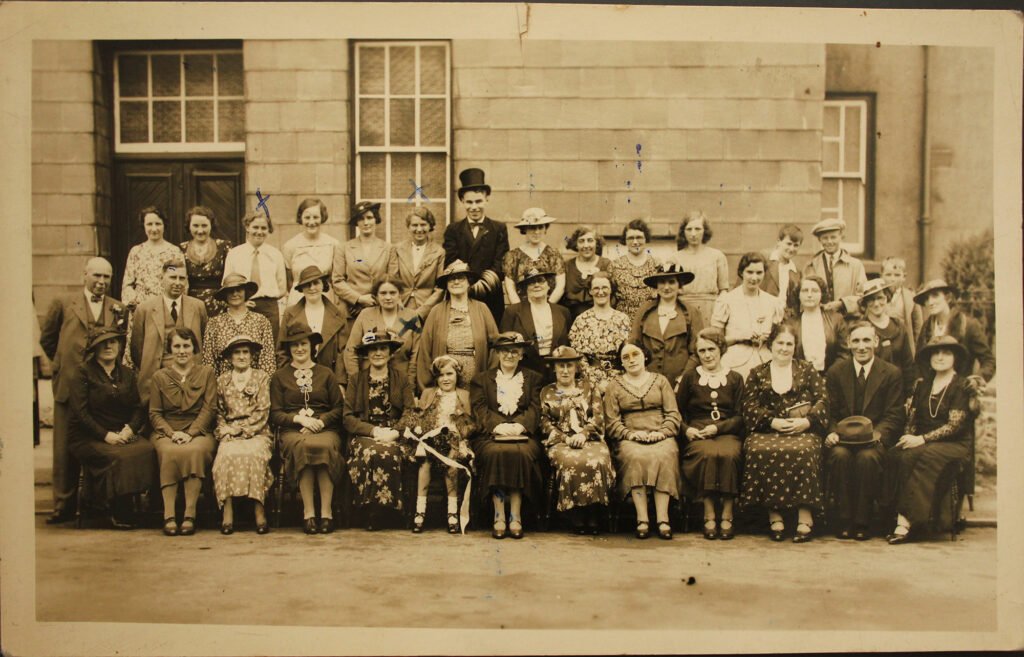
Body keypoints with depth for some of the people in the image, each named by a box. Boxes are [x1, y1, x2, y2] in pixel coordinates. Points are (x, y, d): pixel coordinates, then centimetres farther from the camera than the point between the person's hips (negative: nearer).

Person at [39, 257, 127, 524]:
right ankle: (64, 506, 12)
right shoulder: (62, 303, 6)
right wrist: (63, 363, 12)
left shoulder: (118, 309, 11)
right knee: (65, 448, 3)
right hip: (69, 384, -1)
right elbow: (47, 338, 14)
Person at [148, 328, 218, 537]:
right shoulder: (159, 377, 14)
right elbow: (154, 413, 8)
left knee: (195, 451, -36)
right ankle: (168, 515, -33)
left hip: (199, 431, -1)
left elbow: (209, 409, 2)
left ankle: (190, 514, -32)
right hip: (167, 432, 1)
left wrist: (190, 433, -12)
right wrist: (172, 433, -10)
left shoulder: (207, 373, 12)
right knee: (170, 452, -35)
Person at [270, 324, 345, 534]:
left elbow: (339, 409, 12)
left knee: (325, 446, -36)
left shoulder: (326, 374, 19)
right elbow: (275, 414, 9)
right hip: (292, 431, 0)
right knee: (302, 447, -37)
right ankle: (308, 512, -32)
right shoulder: (279, 377, 18)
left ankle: (326, 511, -32)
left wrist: (320, 421, -7)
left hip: (325, 429, 0)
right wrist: (299, 418, -9)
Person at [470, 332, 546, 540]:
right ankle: (499, 517, -29)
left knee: (521, 453, -33)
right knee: (496, 453, -33)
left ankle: (516, 517, -28)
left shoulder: (533, 378, 20)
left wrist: (518, 425, -16)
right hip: (491, 435, 0)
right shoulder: (481, 379, 19)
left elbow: (534, 409, 5)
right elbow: (480, 410, 4)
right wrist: (499, 426, -16)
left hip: (522, 434, 0)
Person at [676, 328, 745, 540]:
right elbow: (677, 412, 16)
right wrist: (686, 429, -4)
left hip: (727, 433, 0)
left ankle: (727, 516, -25)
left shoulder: (735, 378, 16)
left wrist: (717, 427, -8)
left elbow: (740, 416, 8)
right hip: (697, 435, 0)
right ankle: (709, 515, -28)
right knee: (707, 454, -36)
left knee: (729, 454, -35)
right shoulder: (689, 377, 17)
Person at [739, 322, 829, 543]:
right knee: (760, 451, -33)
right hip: (768, 430, 1)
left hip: (802, 430, 0)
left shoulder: (807, 370, 17)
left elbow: (823, 400, 8)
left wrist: (807, 421, -11)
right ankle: (774, 516, -27)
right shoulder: (757, 373, 16)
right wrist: (773, 421, -11)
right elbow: (748, 405, 5)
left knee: (803, 451, -35)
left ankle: (805, 517, -30)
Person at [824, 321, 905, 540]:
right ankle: (843, 521, -20)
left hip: (874, 438, -1)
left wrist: (877, 434, -20)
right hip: (842, 438, 1)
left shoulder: (892, 373, 5)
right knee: (840, 455, -32)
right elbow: (830, 412, 7)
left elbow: (893, 416, 0)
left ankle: (862, 522, -20)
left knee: (867, 457, -34)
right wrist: (832, 432, -14)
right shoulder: (835, 372, 10)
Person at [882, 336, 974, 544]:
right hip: (921, 443, 4)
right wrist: (909, 436, -6)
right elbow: (912, 417, 15)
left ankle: (907, 520, -35)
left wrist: (923, 439, -19)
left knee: (917, 457, -35)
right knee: (894, 455, -29)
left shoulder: (962, 386, -1)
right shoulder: (922, 384, 16)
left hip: (954, 445, -4)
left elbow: (955, 424, -10)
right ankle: (900, 517, -33)